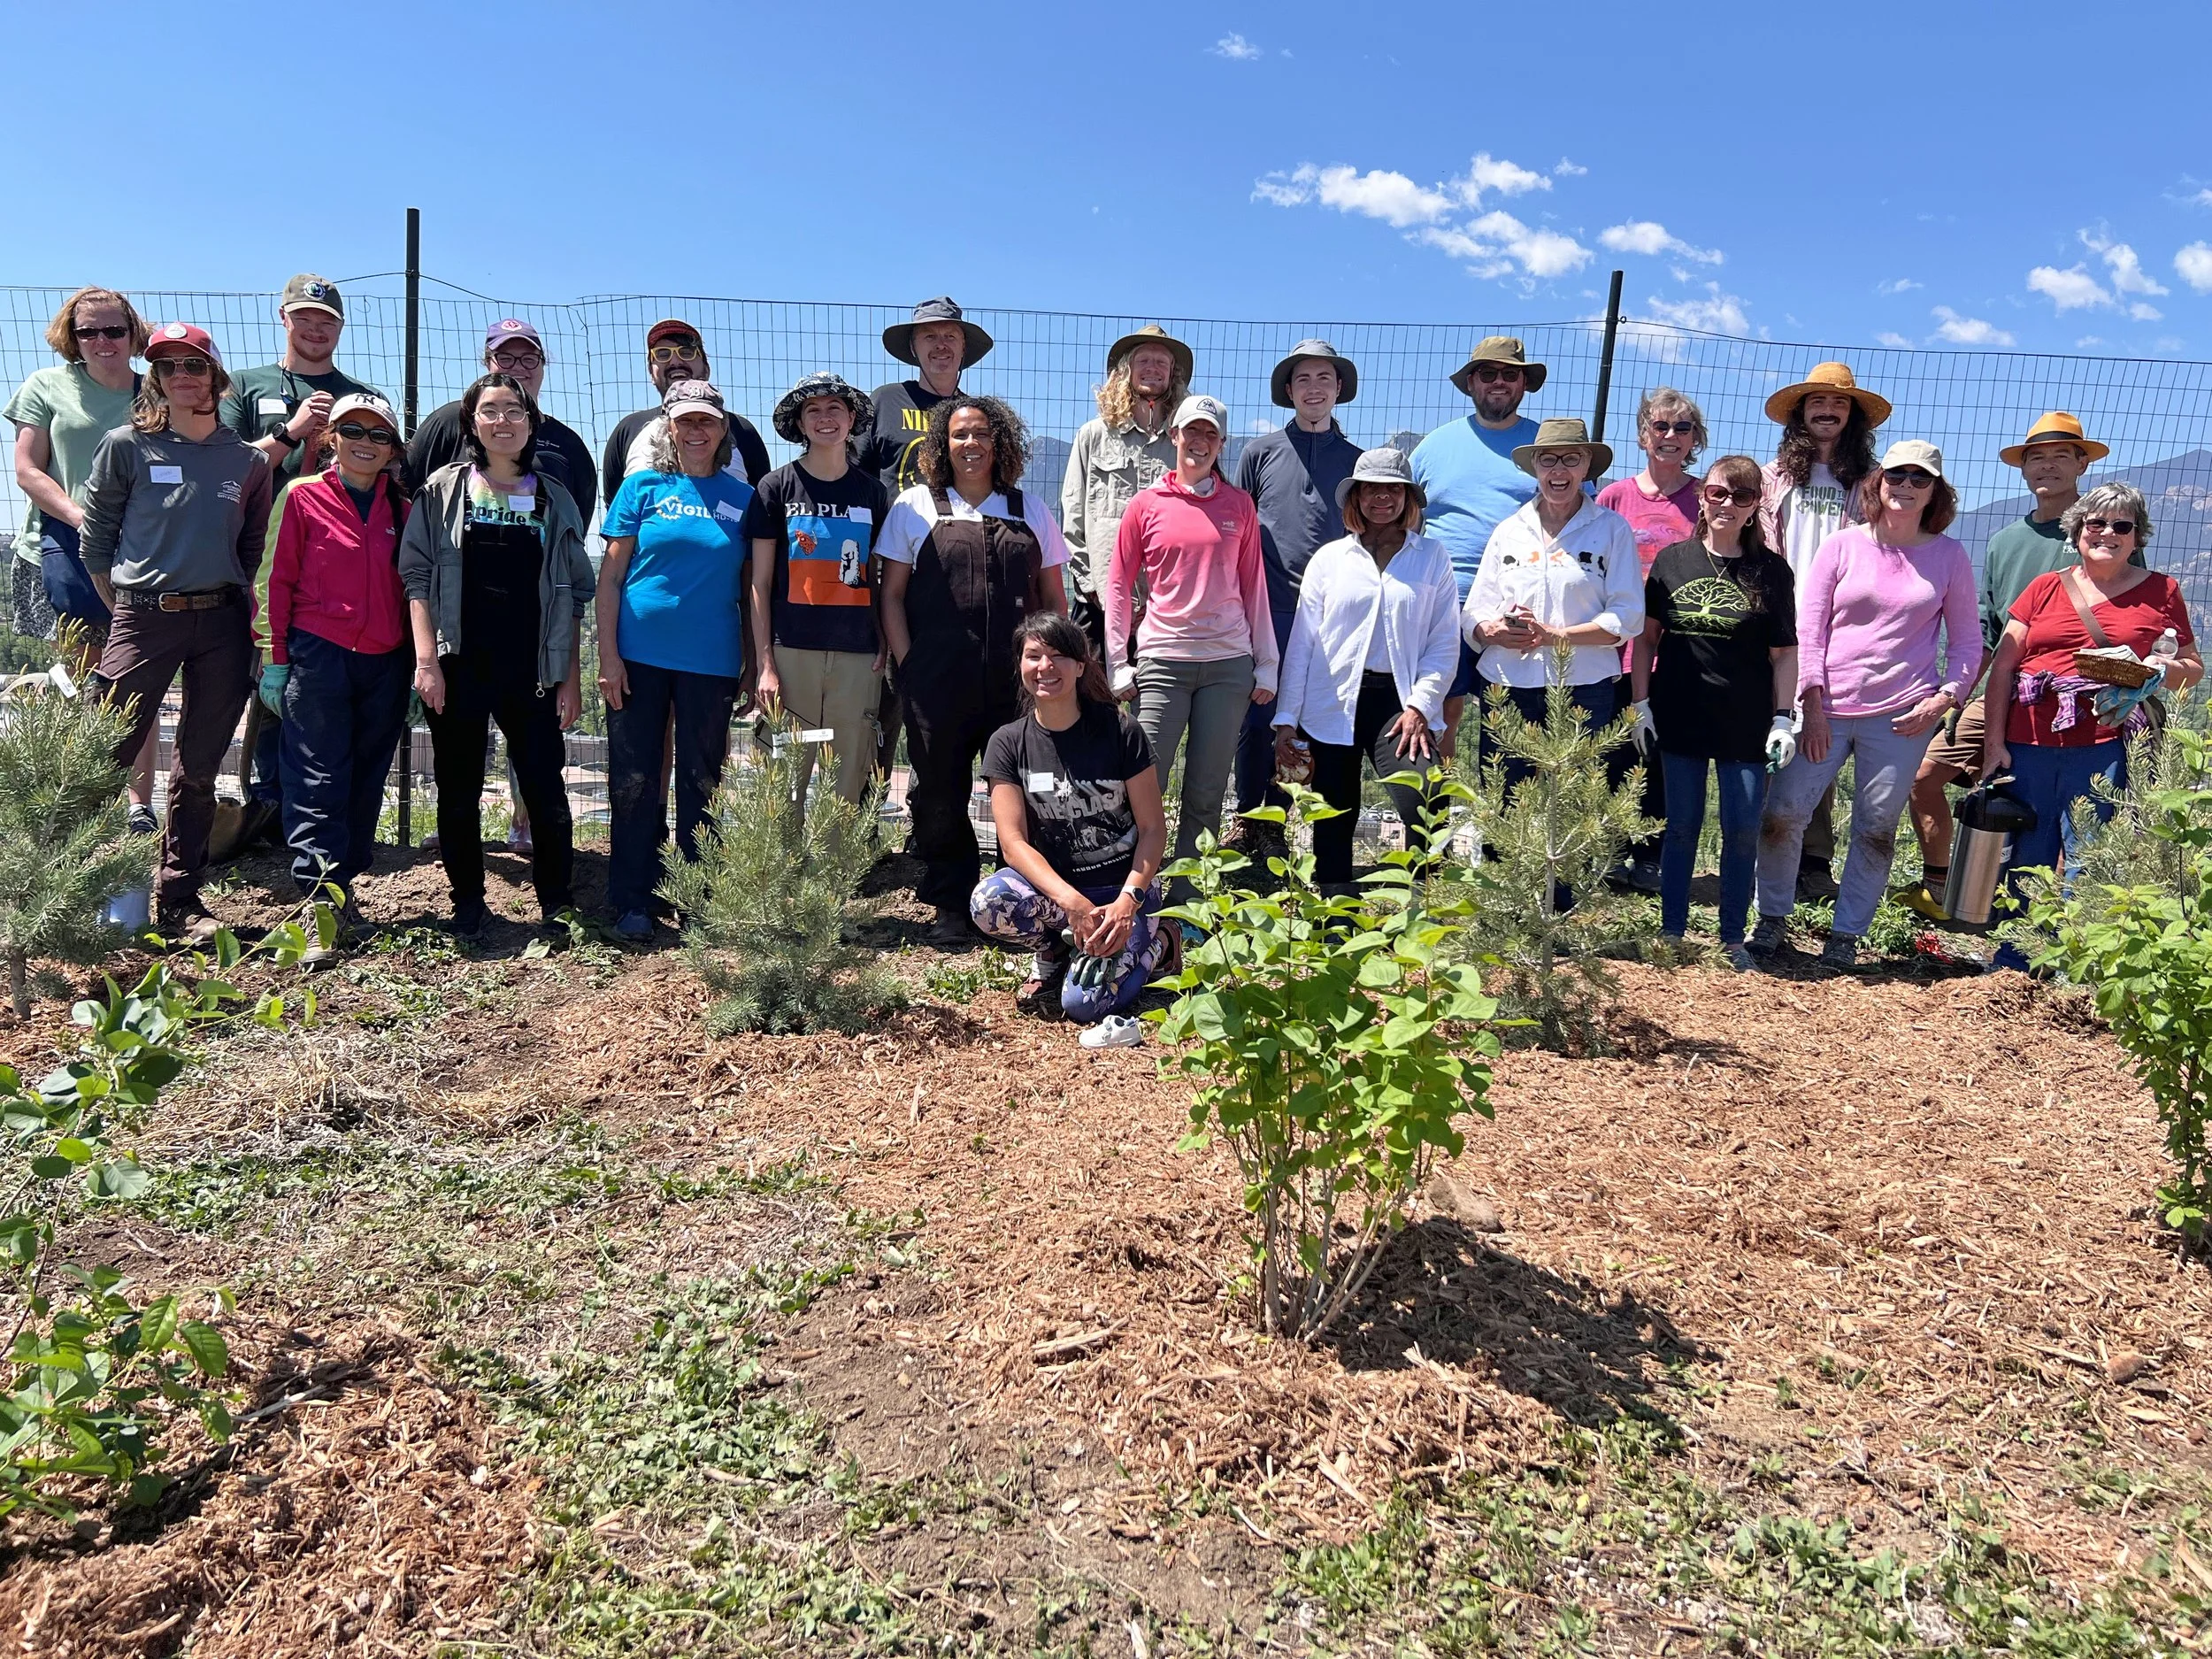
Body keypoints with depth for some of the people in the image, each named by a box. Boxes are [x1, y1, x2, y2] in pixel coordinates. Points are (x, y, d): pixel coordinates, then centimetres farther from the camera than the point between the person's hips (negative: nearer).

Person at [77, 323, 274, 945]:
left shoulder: (247, 461, 8)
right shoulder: (126, 447, 2)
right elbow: (94, 538, 6)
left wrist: (231, 602, 12)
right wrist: (126, 608, 6)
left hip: (222, 623, 2)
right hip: (143, 618, -2)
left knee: (200, 766, 6)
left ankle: (178, 896, 16)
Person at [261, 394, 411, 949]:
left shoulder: (401, 511, 10)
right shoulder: (305, 497, 1)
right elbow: (282, 579, 2)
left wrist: (415, 666, 8)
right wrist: (278, 657, -1)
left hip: (384, 664, 4)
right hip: (318, 654, -3)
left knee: (366, 782, 9)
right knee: (318, 781, -5)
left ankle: (344, 888, 21)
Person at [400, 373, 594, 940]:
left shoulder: (554, 500, 11)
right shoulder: (443, 489, 7)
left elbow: (572, 596, 10)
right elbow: (417, 576, 2)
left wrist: (572, 676, 4)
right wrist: (426, 660, -9)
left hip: (532, 670, 0)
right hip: (458, 666, 0)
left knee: (546, 791, -3)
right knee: (458, 790, 6)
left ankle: (557, 905, 11)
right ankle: (468, 904, 18)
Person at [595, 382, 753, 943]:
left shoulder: (743, 498, 6)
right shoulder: (644, 488, 4)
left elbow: (751, 588, 8)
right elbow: (611, 574, 2)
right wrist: (608, 654, -6)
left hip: (711, 661, 1)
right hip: (640, 655, -1)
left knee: (702, 783, 8)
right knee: (634, 780, 3)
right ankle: (632, 903, 13)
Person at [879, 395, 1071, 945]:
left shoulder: (1030, 510, 13)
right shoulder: (915, 506, 8)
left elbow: (1053, 596, 15)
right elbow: (892, 593, 6)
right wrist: (908, 667, -3)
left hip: (1018, 682, 1)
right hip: (937, 682, -1)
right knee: (941, 794, 4)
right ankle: (950, 910, 16)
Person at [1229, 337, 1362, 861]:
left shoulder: (1356, 460, 12)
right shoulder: (1261, 451, 8)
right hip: (1265, 609, -1)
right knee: (1257, 719, -1)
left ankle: (1274, 825, 15)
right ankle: (1245, 822, 11)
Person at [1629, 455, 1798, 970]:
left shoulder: (1771, 570, 1)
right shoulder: (1672, 560, 3)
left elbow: (1784, 653, 2)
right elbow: (1646, 637, 7)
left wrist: (1783, 719, -4)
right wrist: (1642, 705, 2)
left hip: (1746, 725, -1)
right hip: (1680, 719, 1)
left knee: (1743, 832, 3)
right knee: (1682, 826, 8)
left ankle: (1733, 940, 16)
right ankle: (1671, 933, 19)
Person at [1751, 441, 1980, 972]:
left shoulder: (1949, 557, 7)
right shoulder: (1843, 545, 3)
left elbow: (1967, 641, 11)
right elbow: (1808, 627, 0)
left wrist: (1943, 699, -5)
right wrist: (1812, 705, -7)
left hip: (1902, 716, 1)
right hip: (1826, 707, 0)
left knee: (1876, 828, 5)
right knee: (1783, 813, -4)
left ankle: (1846, 935, 16)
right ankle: (1772, 918, 14)